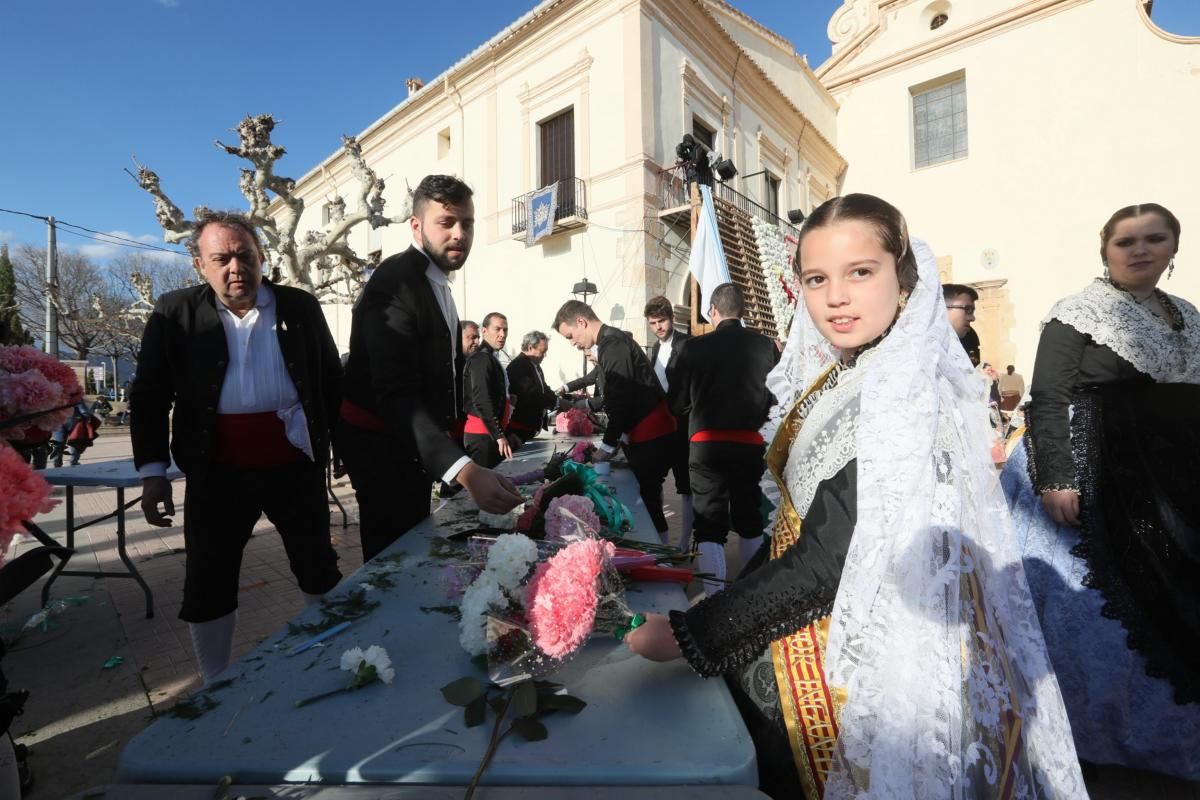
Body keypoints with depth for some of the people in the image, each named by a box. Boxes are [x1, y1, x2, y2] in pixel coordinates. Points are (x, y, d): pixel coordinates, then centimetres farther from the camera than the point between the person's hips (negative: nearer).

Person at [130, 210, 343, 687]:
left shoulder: (301, 307, 0)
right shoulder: (175, 314, -1)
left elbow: (332, 383, 5)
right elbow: (149, 396, 1)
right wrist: (153, 471, -6)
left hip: (296, 466, 1)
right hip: (217, 474, 0)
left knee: (320, 571, 14)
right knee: (207, 586, 10)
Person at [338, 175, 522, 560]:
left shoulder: (436, 282, 8)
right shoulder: (395, 283, -24)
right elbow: (397, 395, -37)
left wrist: (455, 435, 16)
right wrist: (466, 470, -49)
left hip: (412, 442, 10)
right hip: (381, 443, -9)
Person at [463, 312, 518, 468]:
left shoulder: (491, 358, 17)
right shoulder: (481, 359, -13)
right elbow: (481, 401, -21)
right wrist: (499, 435, -22)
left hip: (492, 432, 9)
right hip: (483, 434, -9)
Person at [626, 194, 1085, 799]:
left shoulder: (904, 399, -22)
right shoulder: (839, 379, 2)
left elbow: (832, 556, -25)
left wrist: (689, 633, -20)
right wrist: (734, 590, 7)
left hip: (860, 654, -7)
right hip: (814, 616, 7)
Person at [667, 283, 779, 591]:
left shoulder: (694, 347, -8)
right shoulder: (765, 346, -3)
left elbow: (677, 404, -2)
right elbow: (778, 397, 4)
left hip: (706, 443, -3)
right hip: (750, 443, 3)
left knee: (710, 524, 4)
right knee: (750, 519, 20)